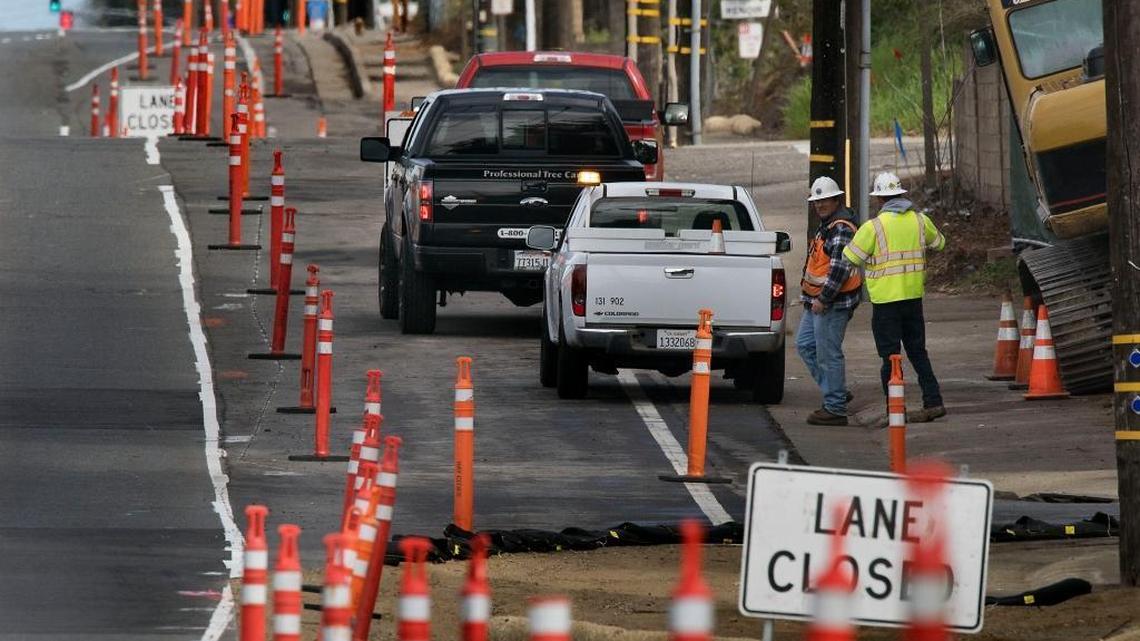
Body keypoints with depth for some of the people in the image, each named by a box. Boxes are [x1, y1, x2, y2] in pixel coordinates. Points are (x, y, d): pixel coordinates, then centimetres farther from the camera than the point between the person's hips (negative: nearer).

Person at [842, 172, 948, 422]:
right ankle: (933, 401, 10)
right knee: (918, 352, 15)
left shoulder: (873, 227, -13)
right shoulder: (919, 221, 3)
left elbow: (849, 259, -10)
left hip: (886, 300, -5)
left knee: (890, 357, 0)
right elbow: (939, 243, 22)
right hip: (914, 297, 5)